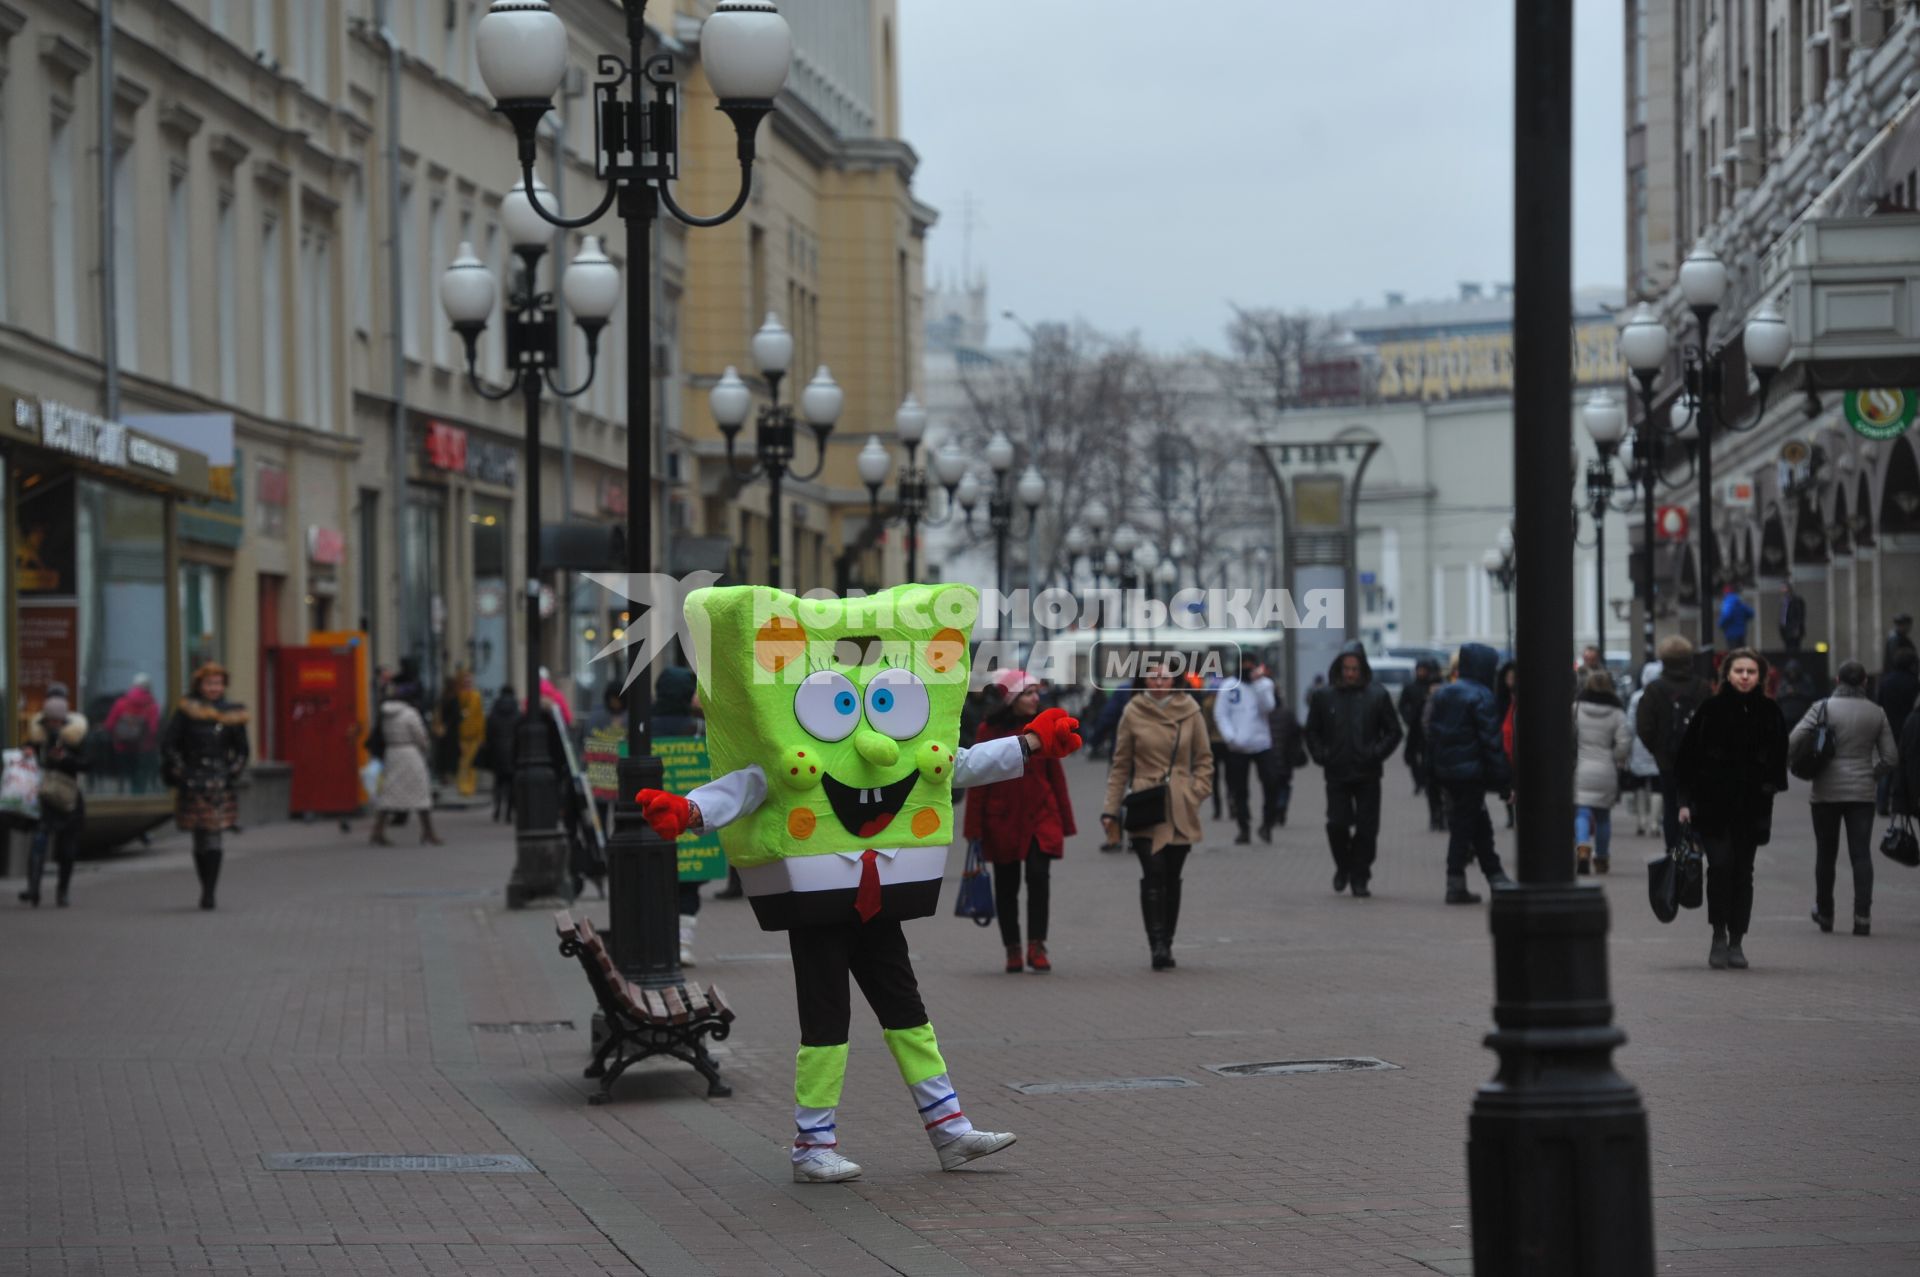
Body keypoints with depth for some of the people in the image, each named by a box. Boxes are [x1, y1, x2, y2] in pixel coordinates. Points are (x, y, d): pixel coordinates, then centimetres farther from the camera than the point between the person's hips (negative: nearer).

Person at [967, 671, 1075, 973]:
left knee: (1038, 875, -14)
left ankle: (1036, 946, -10)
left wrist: (1065, 820, 6)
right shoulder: (989, 730, -2)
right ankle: (1012, 950, 18)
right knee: (1006, 885, 7)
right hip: (1002, 818, 0)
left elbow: (1055, 775, 8)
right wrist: (974, 828, -3)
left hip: (1040, 815, 0)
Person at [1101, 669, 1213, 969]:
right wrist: (1111, 809, 2)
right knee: (1154, 873, -15)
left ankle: (1165, 945, 18)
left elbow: (1204, 760, 12)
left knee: (1172, 877, 8)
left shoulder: (1189, 712, 4)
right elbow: (1120, 765, 6)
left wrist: (1195, 792, -2)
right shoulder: (1133, 714, 2)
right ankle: (1157, 945, -17)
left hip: (1180, 810, 2)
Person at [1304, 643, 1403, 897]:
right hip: (1337, 774, 1)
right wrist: (1322, 756, -1)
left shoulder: (1377, 695, 1)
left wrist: (1377, 754, -7)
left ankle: (1360, 877, 10)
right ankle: (1343, 866, 20)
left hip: (1367, 775, -1)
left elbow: (1393, 731, 6)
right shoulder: (1324, 697, 4)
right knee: (1337, 824, -5)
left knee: (1366, 828, 0)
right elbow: (1312, 732, 13)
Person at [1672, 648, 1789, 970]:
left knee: (1743, 871, 5)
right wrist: (1684, 800, -4)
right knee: (1720, 864, -14)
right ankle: (1719, 936, -3)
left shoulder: (1769, 713, 5)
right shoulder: (1711, 709, -1)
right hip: (1713, 804, -2)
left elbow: (1778, 762, 11)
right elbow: (1686, 756, 1)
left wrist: (1770, 792, 1)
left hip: (1752, 807, 2)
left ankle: (1736, 942, 13)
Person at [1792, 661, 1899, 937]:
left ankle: (1824, 914, 23)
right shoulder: (1876, 713, 3)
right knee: (1861, 854, 1)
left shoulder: (1823, 708, -6)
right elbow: (1891, 758, 4)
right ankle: (1862, 915, -12)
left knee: (1826, 854, 12)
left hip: (1826, 792, -1)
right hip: (1862, 793, 1)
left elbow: (1792, 743, -15)